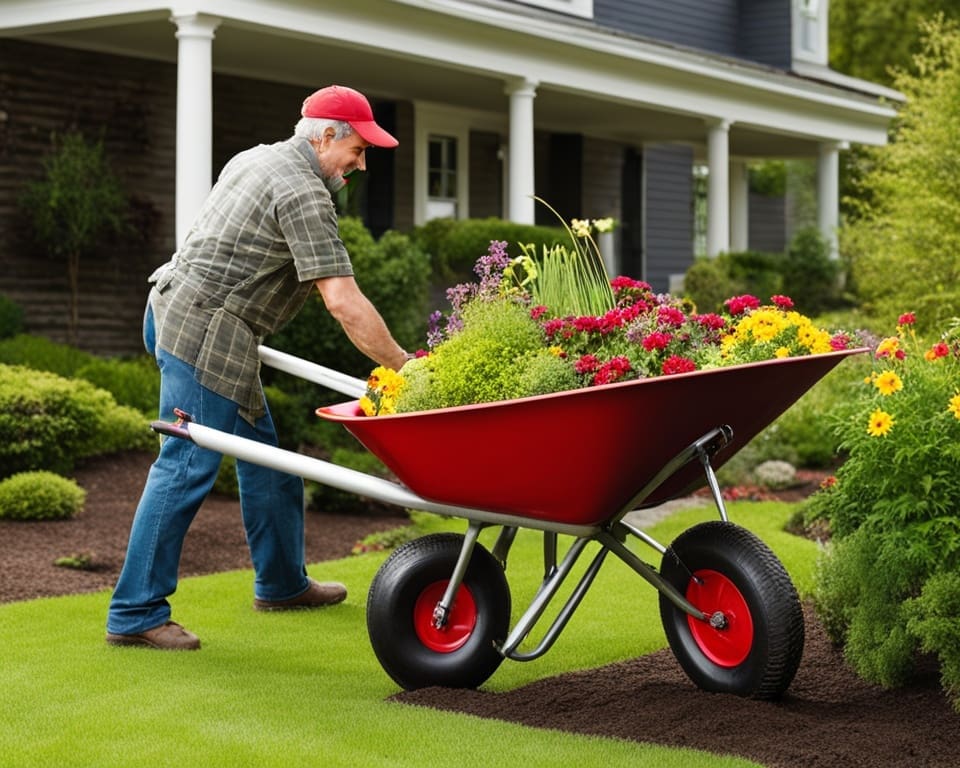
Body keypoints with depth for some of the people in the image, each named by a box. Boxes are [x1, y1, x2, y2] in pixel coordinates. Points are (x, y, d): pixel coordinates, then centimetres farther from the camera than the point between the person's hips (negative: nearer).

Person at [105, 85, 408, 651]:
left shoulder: (256, 159, 17)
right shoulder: (305, 195, -14)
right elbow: (343, 301, -19)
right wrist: (403, 366, -14)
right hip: (206, 330, -11)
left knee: (261, 452, 17)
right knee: (187, 468, -10)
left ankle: (281, 583, 28)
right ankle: (135, 614, -8)